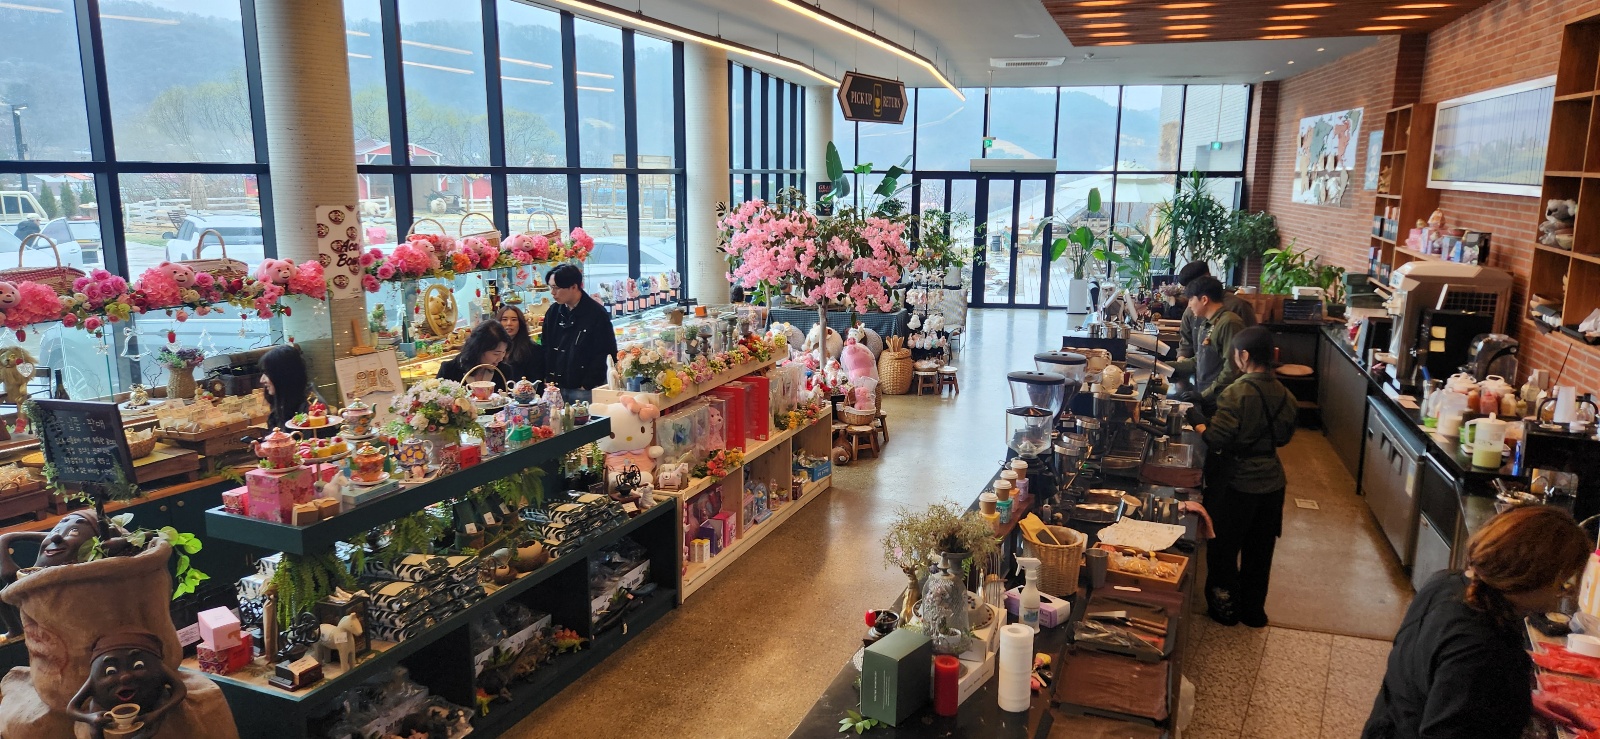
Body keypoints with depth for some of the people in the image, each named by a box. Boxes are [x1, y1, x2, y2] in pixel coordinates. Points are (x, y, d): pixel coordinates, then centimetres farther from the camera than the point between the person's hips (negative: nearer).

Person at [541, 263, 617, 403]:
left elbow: (604, 355, -10)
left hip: (585, 390, -5)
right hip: (557, 388, 5)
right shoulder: (553, 313, 8)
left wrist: (587, 385, -12)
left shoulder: (597, 314, -9)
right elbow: (547, 349, 14)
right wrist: (548, 381, 4)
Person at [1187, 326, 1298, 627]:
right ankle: (1254, 610, 31)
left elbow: (1216, 440, -22)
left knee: (1224, 549, 12)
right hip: (1271, 482, 6)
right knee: (1260, 552, 18)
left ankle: (1225, 608, 23)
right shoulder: (1283, 393, -1)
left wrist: (1195, 420, -7)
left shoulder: (1237, 393, -21)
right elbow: (1284, 436, 12)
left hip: (1236, 484, -6)